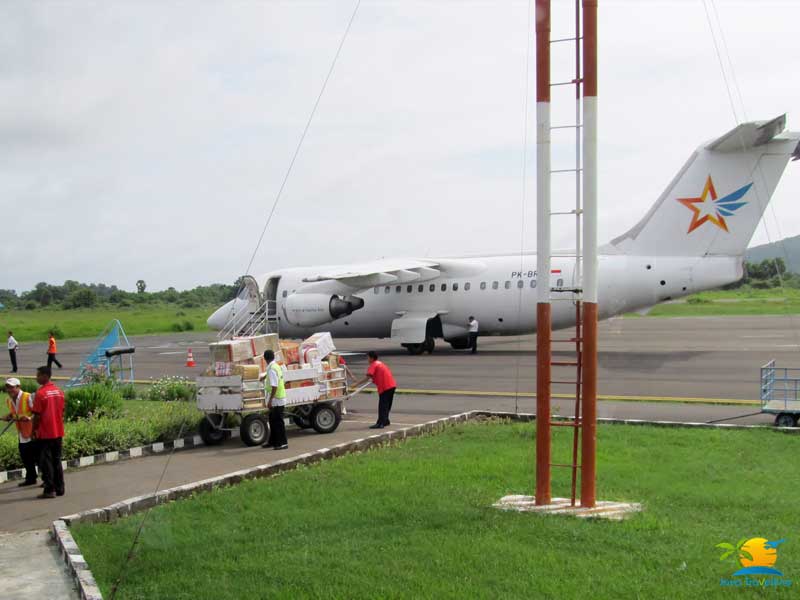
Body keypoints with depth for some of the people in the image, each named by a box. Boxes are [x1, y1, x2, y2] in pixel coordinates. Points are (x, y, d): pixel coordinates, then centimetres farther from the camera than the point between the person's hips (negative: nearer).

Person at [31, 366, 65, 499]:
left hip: (45, 433, -6)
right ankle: (59, 488, 15)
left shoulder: (40, 393, -15)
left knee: (46, 462, 0)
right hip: (58, 432, 6)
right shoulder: (59, 392, 6)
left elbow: (37, 415, -14)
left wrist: (34, 430, -2)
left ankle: (49, 490, -1)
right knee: (57, 460, 13)